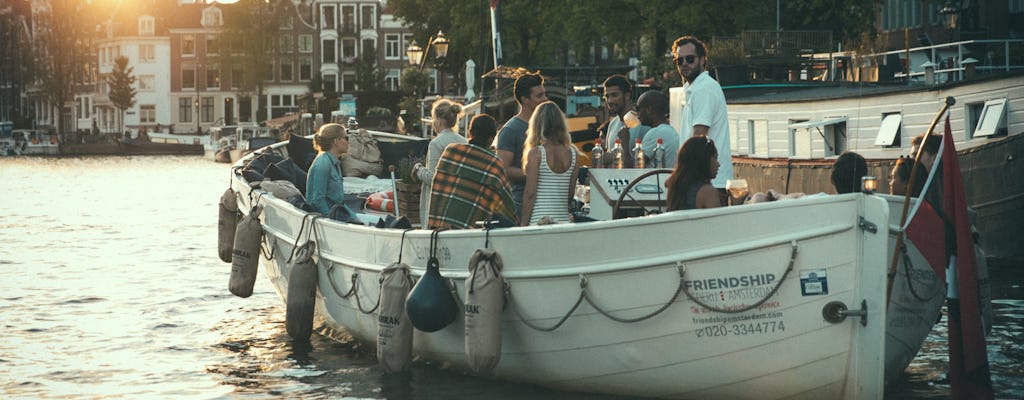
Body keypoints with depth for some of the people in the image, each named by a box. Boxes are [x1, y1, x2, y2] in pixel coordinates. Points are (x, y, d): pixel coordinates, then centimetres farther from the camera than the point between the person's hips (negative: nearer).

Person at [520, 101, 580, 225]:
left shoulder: (536, 154, -8)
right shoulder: (572, 153, 5)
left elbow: (530, 193, -8)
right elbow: (571, 193, 8)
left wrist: (523, 224, -3)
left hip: (538, 222, -4)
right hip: (564, 221, 4)